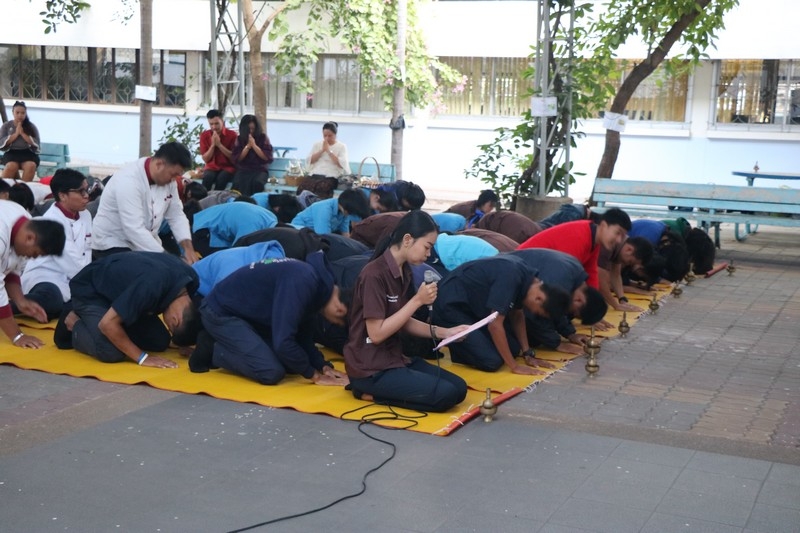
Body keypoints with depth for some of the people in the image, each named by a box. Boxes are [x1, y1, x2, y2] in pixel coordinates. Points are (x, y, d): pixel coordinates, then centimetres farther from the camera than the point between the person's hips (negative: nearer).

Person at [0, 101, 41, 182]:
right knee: (11, 166, -37)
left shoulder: (31, 126, 11)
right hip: (11, 153, 0)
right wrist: (16, 134, -6)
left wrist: (22, 133, -8)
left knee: (31, 166, -36)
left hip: (28, 153, 0)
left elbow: (35, 143, 1)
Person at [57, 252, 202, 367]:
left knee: (160, 342, -3)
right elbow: (107, 323, -34)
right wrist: (143, 357, -29)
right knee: (112, 352, -28)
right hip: (89, 292, -8)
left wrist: (185, 346, -5)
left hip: (121, 291, 8)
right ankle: (73, 325, 4)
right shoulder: (152, 286, -42)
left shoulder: (190, 279, -17)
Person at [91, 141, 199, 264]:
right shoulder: (128, 180, -28)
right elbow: (134, 230, -34)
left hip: (145, 243, 8)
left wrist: (188, 248, -14)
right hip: (113, 245, -7)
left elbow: (176, 215, 2)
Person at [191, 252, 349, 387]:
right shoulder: (302, 282, -30)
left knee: (293, 362, 5)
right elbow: (283, 341, -32)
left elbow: (303, 337, 10)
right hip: (221, 312, -10)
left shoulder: (314, 285, 0)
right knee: (272, 372, -20)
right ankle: (211, 351, 1)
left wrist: (323, 366, -4)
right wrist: (314, 375, -20)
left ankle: (223, 343, 14)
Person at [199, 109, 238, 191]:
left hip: (228, 167, -2)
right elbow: (205, 159, 0)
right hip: (212, 167, 2)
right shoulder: (204, 135, 2)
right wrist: (213, 145, -14)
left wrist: (219, 144, -17)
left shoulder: (232, 134, -4)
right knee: (207, 177, -33)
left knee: (221, 178, -35)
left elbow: (234, 157, -8)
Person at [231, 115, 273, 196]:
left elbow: (267, 157, -4)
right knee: (238, 183, -34)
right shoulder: (239, 139, 8)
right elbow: (237, 159, 0)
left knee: (257, 182, -36)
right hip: (243, 169, 1)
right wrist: (247, 146, -9)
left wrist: (254, 145, -11)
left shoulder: (263, 137, 4)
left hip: (260, 169, -1)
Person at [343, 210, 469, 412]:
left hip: (394, 358, 9)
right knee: (446, 394, -17)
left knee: (458, 387, 4)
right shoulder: (374, 275, -20)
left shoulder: (404, 272, 7)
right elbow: (376, 334, -22)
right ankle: (371, 393, -4)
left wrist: (444, 332, 3)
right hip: (370, 369, -9)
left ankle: (377, 391, 6)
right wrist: (417, 300, -21)